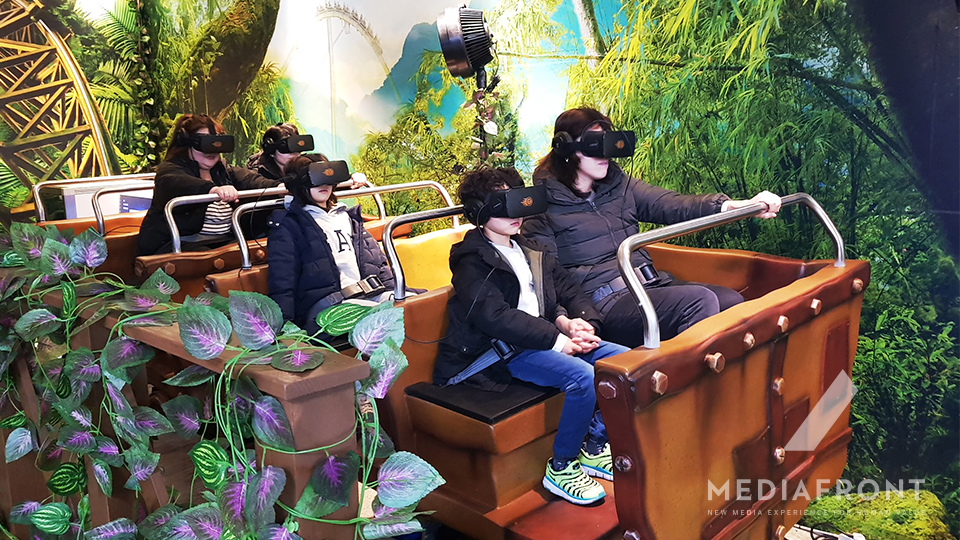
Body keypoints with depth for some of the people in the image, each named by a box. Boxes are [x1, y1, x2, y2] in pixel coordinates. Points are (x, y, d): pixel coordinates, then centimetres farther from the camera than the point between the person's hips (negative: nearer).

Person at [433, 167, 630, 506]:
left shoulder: (530, 251, 19)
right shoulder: (472, 261, -5)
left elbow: (568, 291, 16)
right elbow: (495, 316, -18)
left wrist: (572, 323, -8)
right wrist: (558, 339, -21)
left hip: (547, 338, 8)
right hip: (506, 351, -8)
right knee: (583, 376, -29)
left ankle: (594, 446, 6)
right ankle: (560, 468, -9)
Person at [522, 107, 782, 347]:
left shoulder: (620, 185, 18)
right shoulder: (544, 206, 0)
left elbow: (672, 205, 4)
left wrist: (739, 205, -10)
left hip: (650, 285, 7)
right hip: (604, 301, -7)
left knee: (731, 300, -13)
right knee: (699, 300, -25)